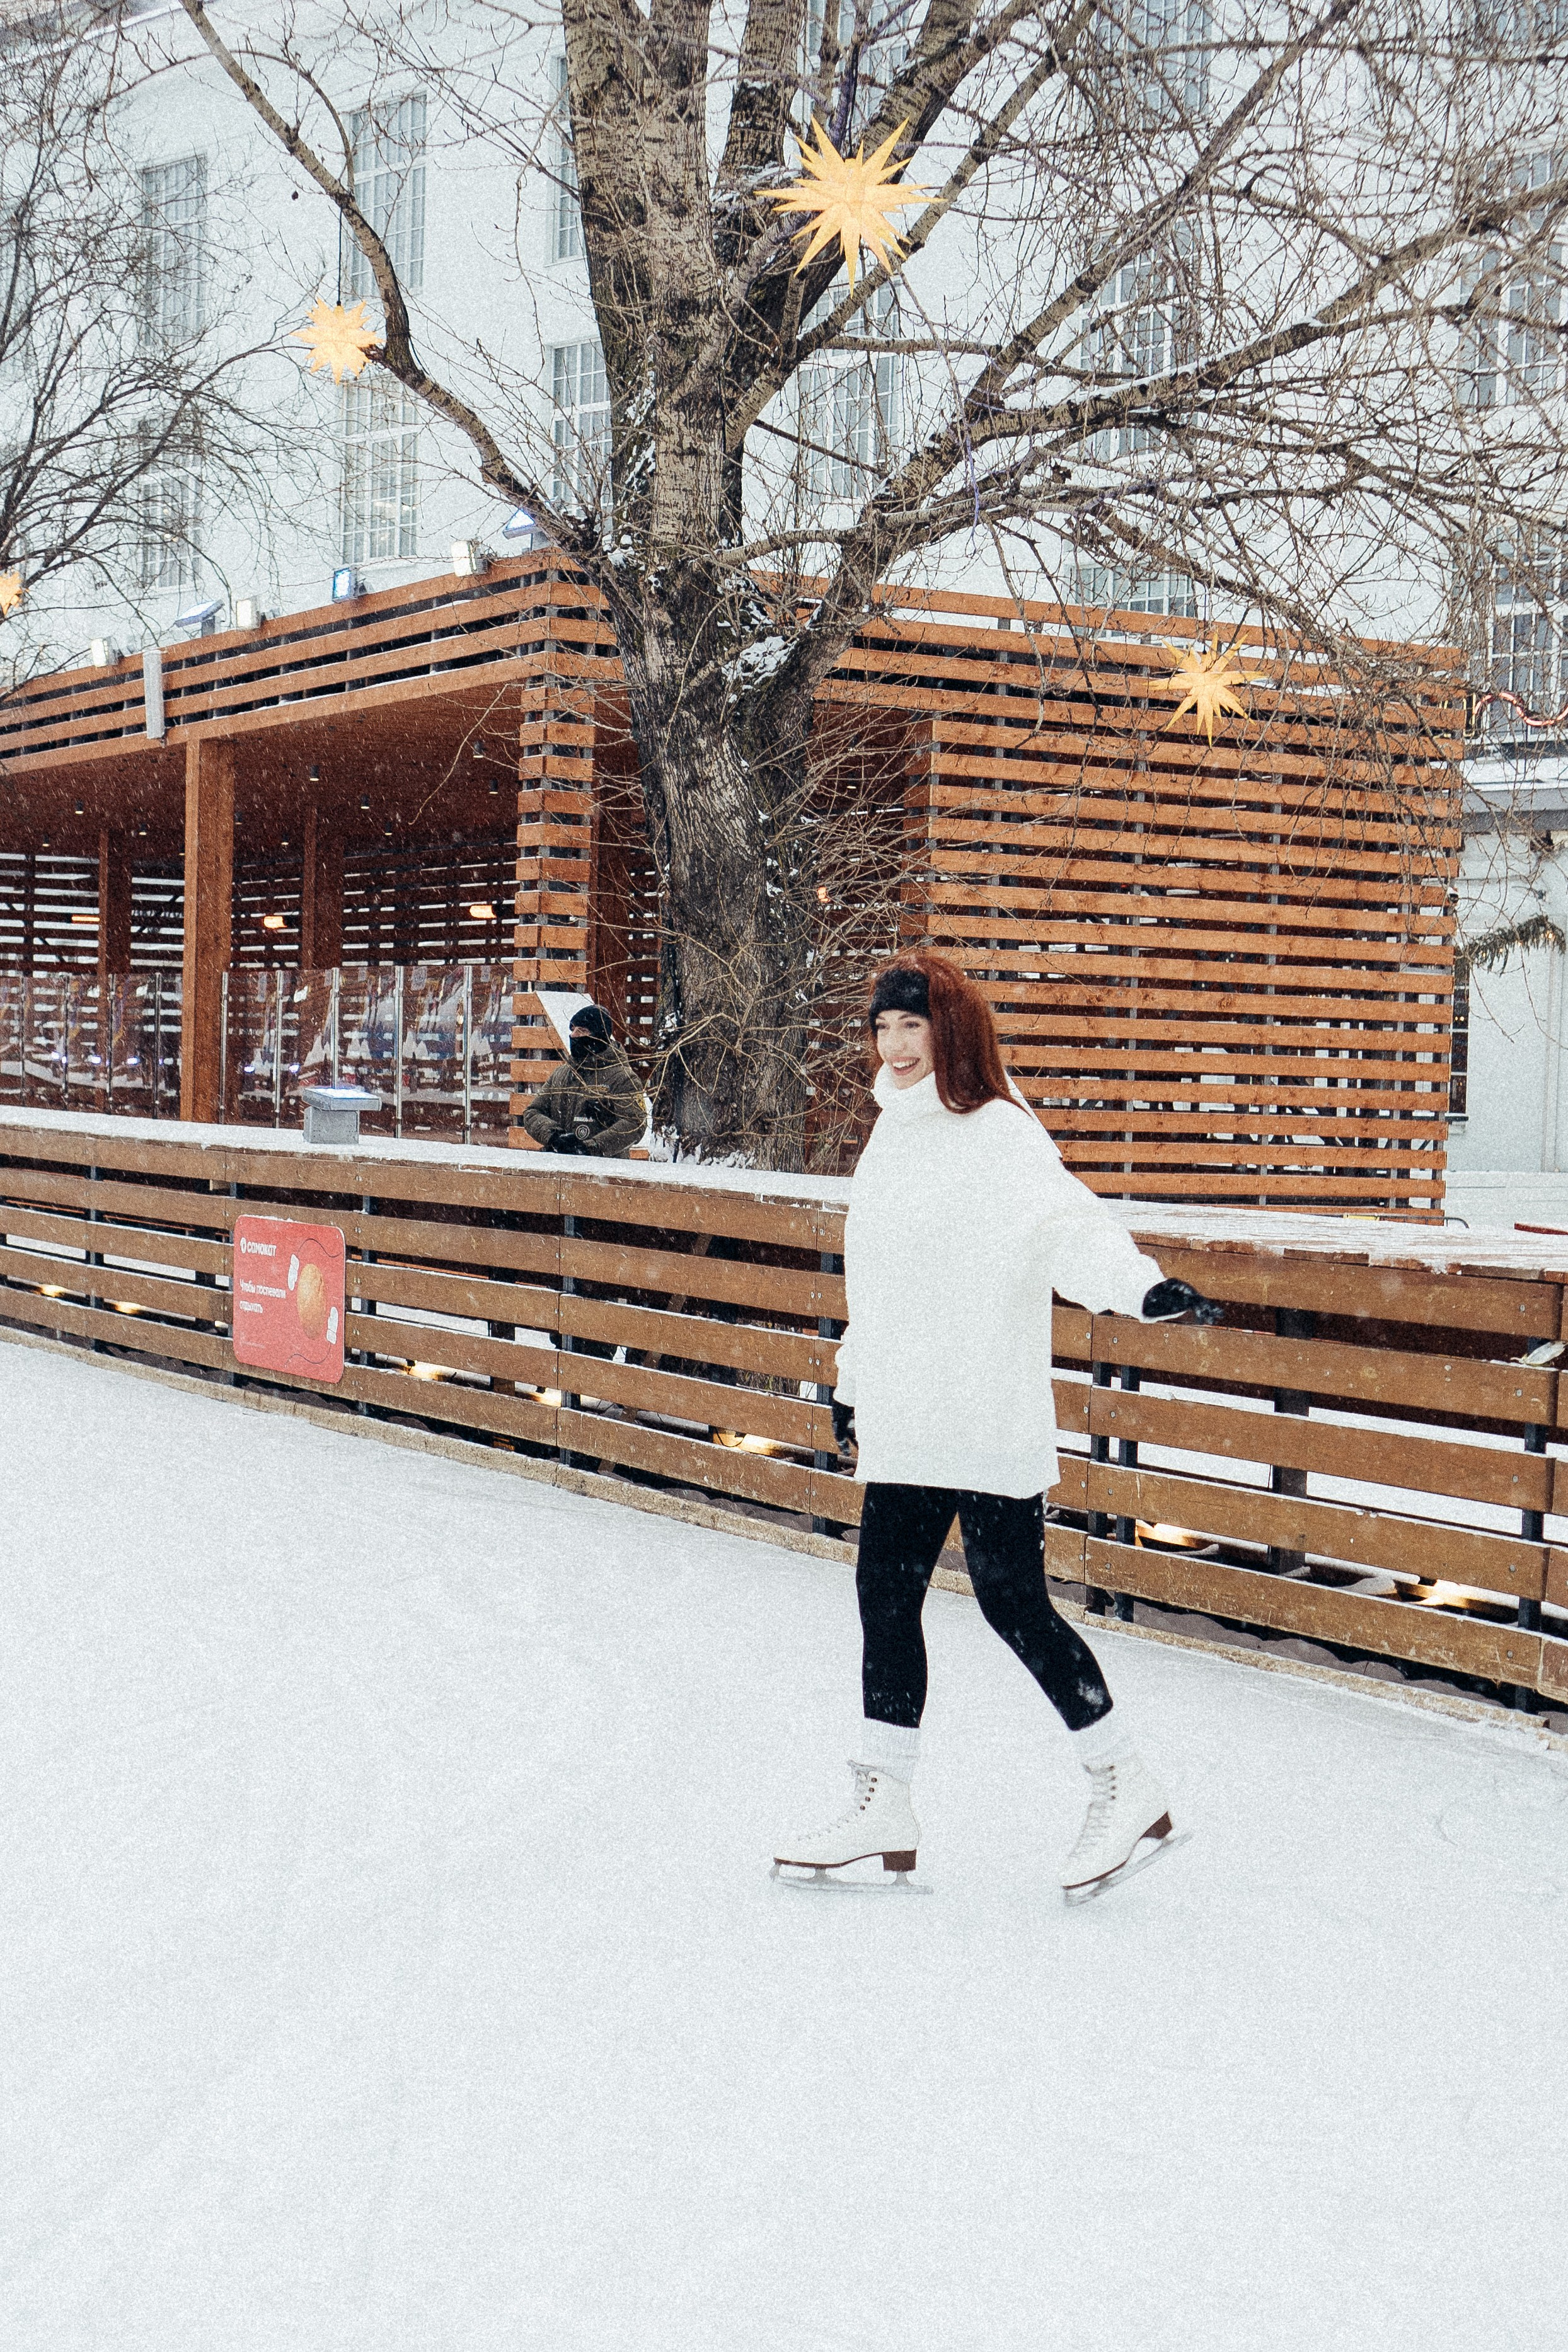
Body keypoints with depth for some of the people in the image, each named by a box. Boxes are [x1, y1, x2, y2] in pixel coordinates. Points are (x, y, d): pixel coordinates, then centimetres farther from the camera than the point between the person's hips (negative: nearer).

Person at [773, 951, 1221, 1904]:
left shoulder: (999, 1133, -11)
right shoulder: (896, 1131, 15)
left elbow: (1067, 1225, -27)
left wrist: (1143, 1285, -45)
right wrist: (854, 1381, 31)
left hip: (988, 1421, -8)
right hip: (906, 1424, 8)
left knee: (1012, 1600, -5)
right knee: (886, 1595, 9)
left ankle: (1130, 1790, 9)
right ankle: (883, 1808, 20)